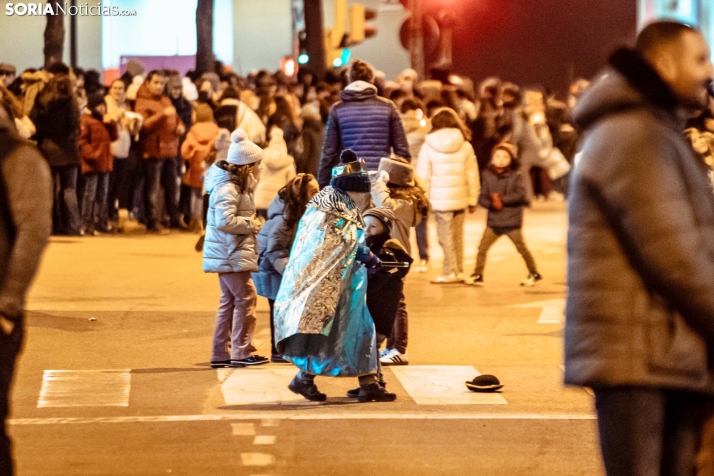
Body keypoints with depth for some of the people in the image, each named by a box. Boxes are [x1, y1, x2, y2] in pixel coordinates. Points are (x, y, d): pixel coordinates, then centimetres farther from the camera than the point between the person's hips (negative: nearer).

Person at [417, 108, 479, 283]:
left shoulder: (428, 147, -4)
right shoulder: (465, 146, 1)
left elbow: (423, 177, -3)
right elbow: (472, 176, 4)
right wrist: (472, 200, 12)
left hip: (440, 200, -3)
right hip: (460, 198, 3)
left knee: (445, 236, 0)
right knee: (457, 235, 12)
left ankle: (450, 272, -2)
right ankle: (458, 271, 17)